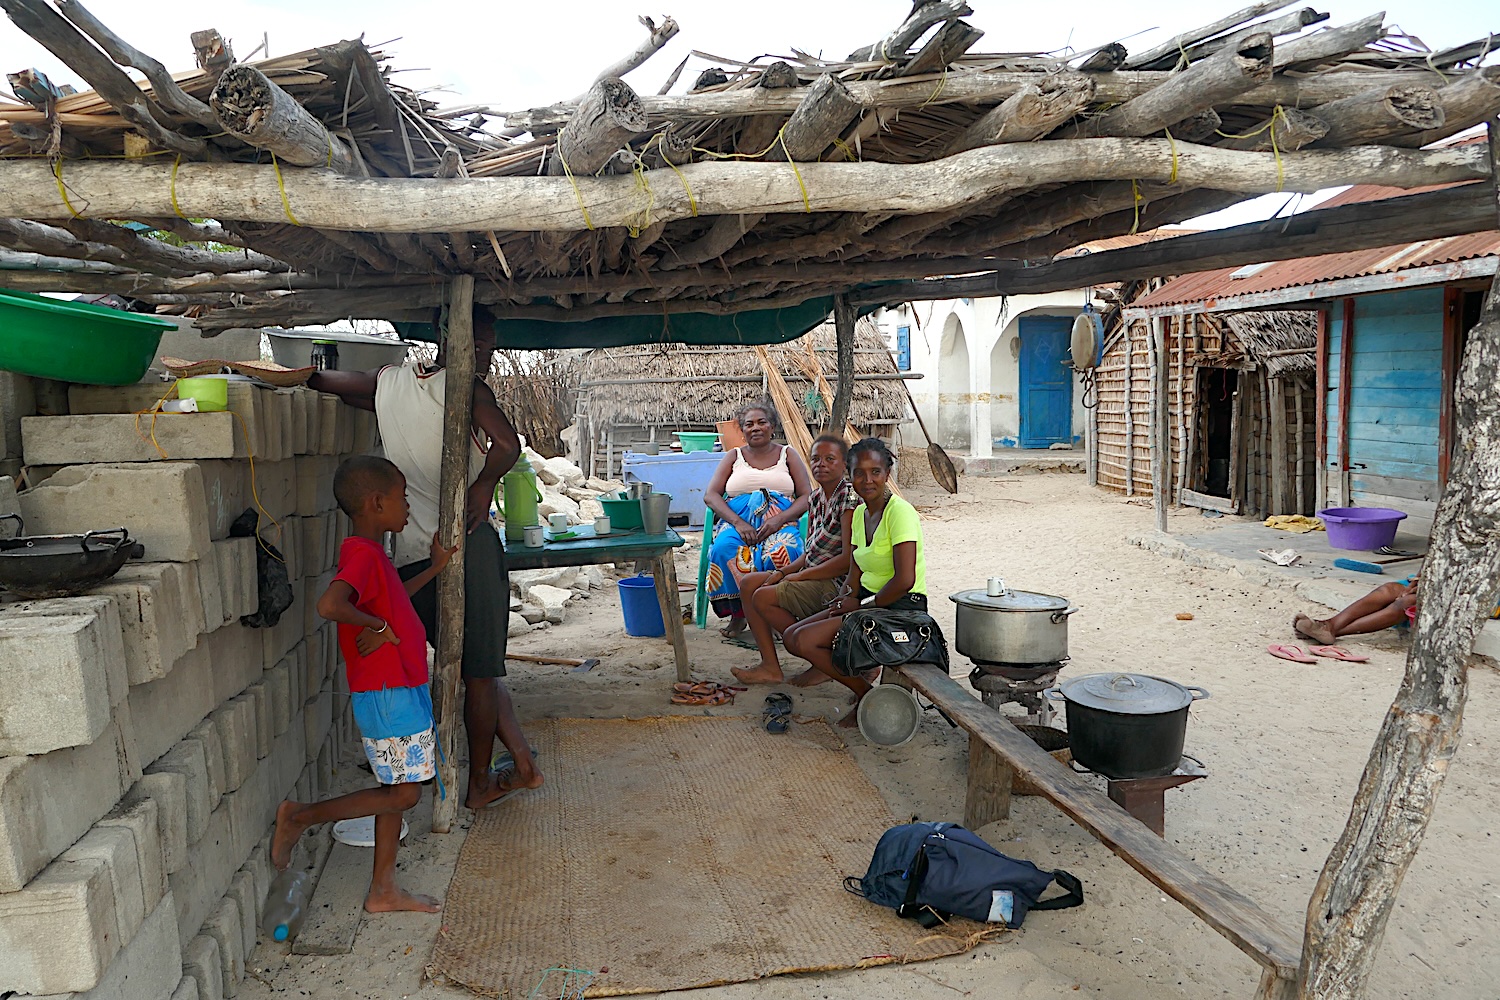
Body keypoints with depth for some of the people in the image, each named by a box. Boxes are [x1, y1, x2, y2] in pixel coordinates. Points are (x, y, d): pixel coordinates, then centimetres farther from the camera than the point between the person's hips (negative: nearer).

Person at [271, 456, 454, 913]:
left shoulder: (371, 553, 12)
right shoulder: (364, 553, -20)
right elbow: (329, 604, -38)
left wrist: (434, 568, 31)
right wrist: (378, 627, -24)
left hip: (401, 691, 10)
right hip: (387, 697, -10)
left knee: (398, 792, 15)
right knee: (403, 794, -1)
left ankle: (383, 891, 24)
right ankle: (301, 816, 10)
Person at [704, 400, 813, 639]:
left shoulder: (788, 455, 15)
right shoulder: (733, 456, 17)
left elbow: (807, 496, 6)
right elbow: (711, 494, 6)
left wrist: (778, 520, -14)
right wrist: (737, 522, -13)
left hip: (781, 523, -1)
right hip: (736, 521, 1)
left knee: (782, 552, -37)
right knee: (724, 548, -34)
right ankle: (738, 613, -21)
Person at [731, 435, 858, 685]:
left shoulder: (849, 497, -16)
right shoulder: (817, 496, 11)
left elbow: (849, 559, -22)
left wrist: (800, 575, -15)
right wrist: (783, 572, -2)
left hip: (837, 583, -10)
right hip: (813, 575, 10)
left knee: (764, 597, -18)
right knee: (748, 583, 3)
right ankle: (770, 666, 0)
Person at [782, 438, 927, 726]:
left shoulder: (899, 512, -17)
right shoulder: (860, 513, 9)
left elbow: (904, 580, -25)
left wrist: (862, 605, -14)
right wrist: (845, 601, -7)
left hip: (900, 608, -9)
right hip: (868, 600, 9)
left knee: (805, 640, -17)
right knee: (791, 637, 0)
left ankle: (867, 696, -2)